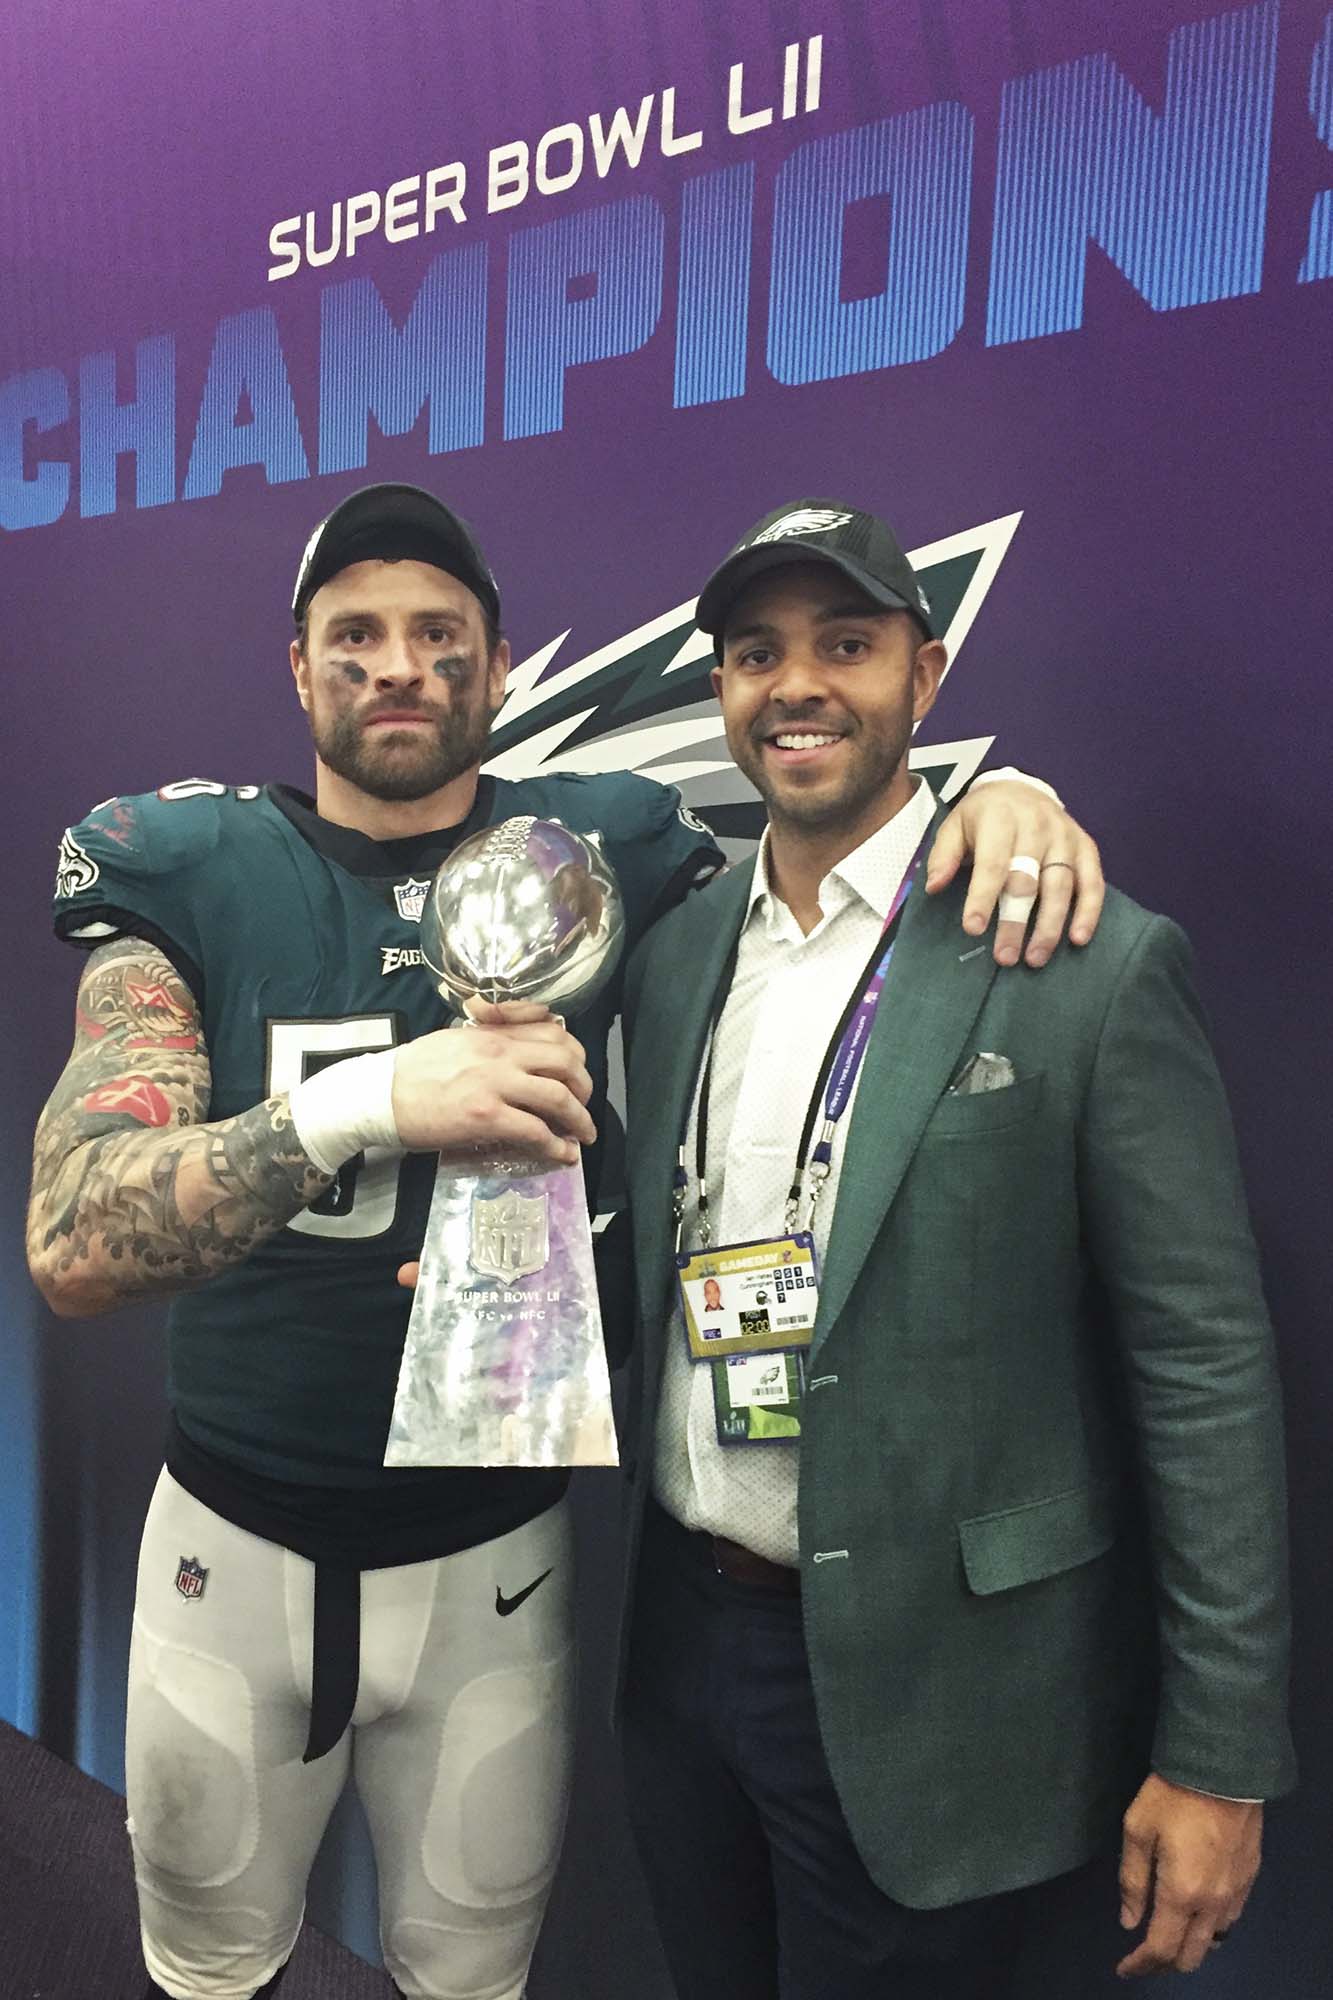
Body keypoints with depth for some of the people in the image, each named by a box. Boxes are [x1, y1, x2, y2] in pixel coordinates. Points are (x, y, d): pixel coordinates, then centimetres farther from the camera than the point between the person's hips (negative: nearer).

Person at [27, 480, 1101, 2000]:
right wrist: (370, 1100, -35)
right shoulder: (190, 873, -10)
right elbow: (72, 1244, -21)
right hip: (235, 1547, 0)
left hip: (492, 1562, 0)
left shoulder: (599, 853, -7)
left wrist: (997, 796, -17)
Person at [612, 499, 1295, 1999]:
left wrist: (1220, 1759, -11)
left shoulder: (1093, 964, -13)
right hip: (686, 1641, 5)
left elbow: (1205, 1370, -12)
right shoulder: (670, 954, 4)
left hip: (929, 1697, -5)